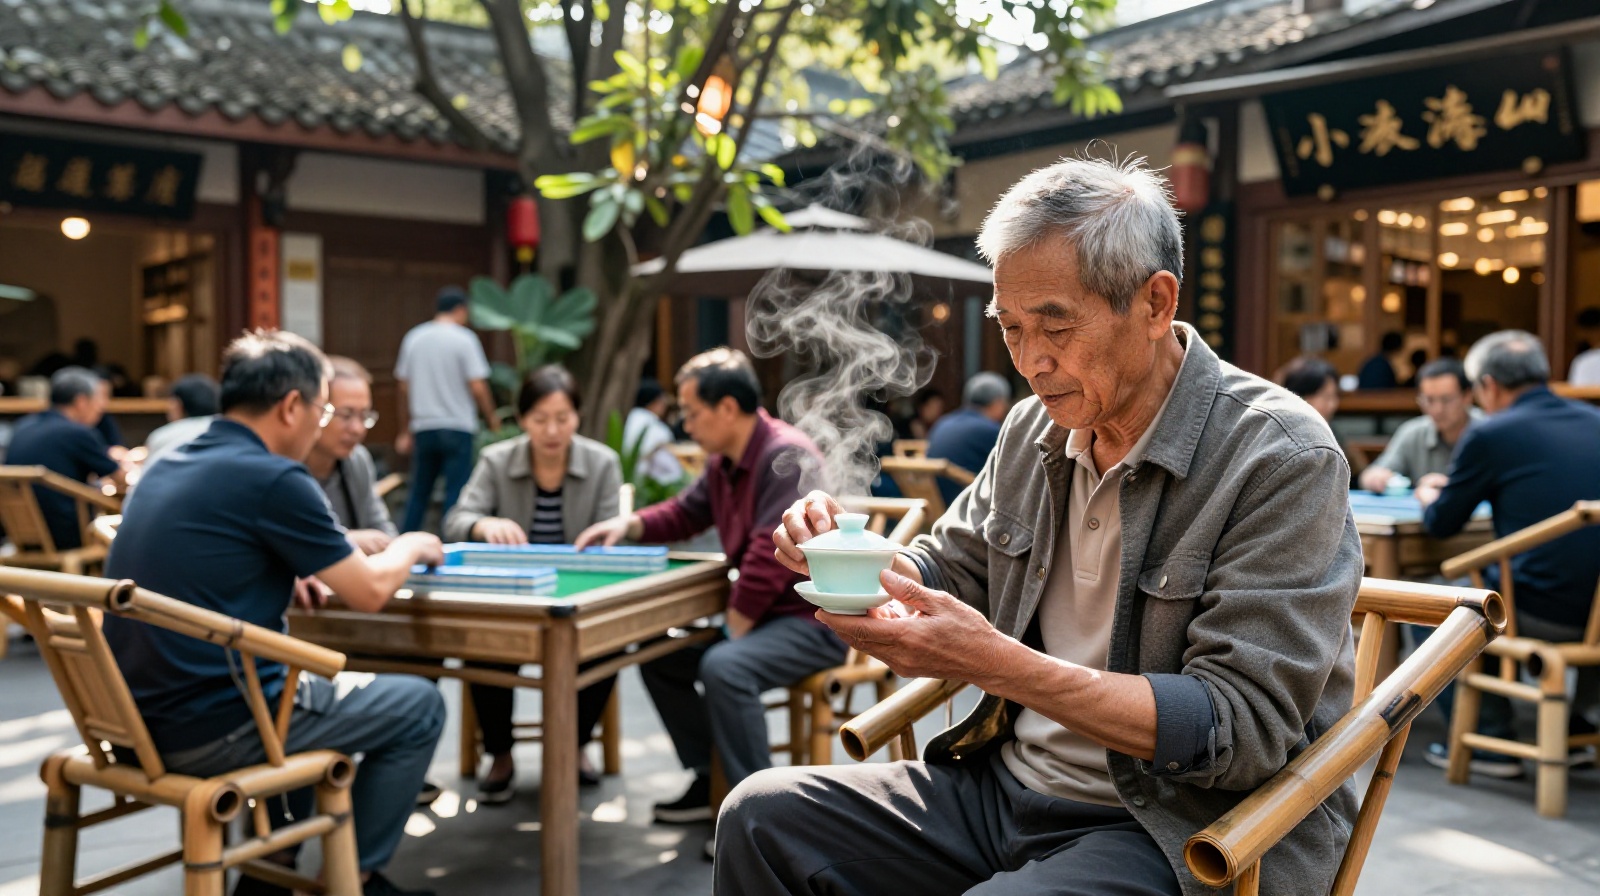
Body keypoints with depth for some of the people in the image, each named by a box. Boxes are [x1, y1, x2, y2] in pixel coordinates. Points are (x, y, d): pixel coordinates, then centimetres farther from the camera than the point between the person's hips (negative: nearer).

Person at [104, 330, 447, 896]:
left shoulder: (169, 468, 10)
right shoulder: (274, 478, -15)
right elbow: (369, 593, -7)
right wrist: (412, 546, 13)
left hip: (138, 720, 9)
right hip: (211, 728, -9)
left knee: (310, 686, 33)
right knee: (418, 706, 8)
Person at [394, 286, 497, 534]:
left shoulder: (413, 337, 8)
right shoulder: (464, 339, -6)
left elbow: (404, 388, 9)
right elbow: (477, 388, -11)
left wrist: (405, 431, 15)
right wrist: (492, 419, 3)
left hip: (423, 428, 5)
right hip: (457, 427, -5)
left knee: (419, 492, 13)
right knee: (456, 492, -1)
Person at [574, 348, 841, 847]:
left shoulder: (786, 457, -22)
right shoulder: (724, 462, 8)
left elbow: (772, 554, -28)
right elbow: (686, 512, 23)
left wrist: (735, 625, -19)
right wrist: (630, 524, 6)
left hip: (816, 619, -10)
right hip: (761, 615, 10)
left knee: (724, 667, -33)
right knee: (660, 655, 11)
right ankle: (711, 783, 17)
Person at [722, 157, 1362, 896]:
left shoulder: (1282, 459, -16)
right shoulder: (1034, 428, 7)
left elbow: (1242, 728, -22)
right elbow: (947, 572, 18)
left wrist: (997, 664, -30)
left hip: (1179, 833, -7)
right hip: (1004, 782, 7)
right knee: (762, 816, -5)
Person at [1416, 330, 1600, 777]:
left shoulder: (1490, 434, -7)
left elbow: (1442, 525, 4)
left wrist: (1430, 497, 27)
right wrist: (1458, 488, 35)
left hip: (1542, 615, -6)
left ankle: (1489, 741, 18)